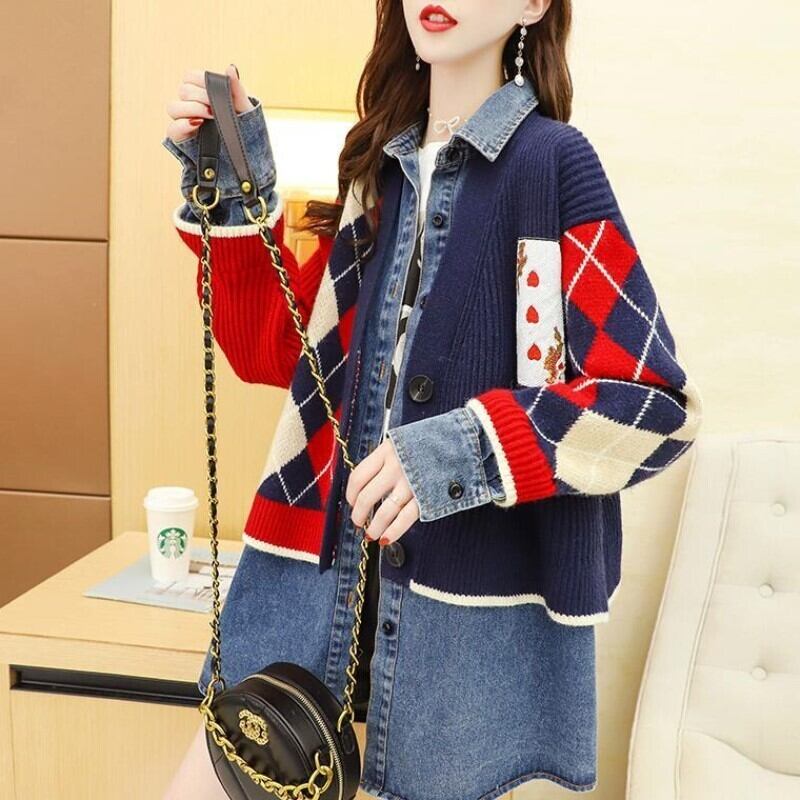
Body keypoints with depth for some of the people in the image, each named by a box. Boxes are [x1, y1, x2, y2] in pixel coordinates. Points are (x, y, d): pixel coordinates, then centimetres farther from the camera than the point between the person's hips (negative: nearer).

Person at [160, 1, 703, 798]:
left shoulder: (554, 163, -9)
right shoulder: (378, 166, 10)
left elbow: (657, 401, -13)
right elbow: (275, 351, 14)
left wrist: (471, 451, -25)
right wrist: (231, 188, 3)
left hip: (473, 585, -5)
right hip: (327, 558, 6)